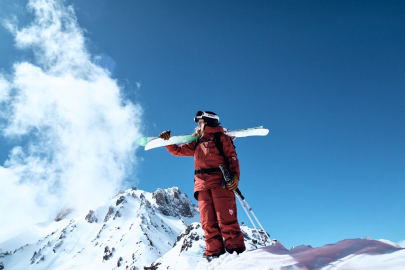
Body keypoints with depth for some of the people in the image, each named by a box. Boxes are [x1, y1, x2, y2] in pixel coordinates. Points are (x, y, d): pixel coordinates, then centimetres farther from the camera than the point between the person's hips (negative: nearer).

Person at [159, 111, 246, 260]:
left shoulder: (221, 138, 14)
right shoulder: (197, 143, 30)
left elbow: (232, 157, 3)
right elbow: (178, 150, 33)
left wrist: (235, 176, -14)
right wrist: (167, 140, 15)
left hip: (220, 183, -5)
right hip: (202, 186, 5)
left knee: (226, 220, -16)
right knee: (208, 223, -5)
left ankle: (236, 252, -14)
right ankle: (214, 254, -6)